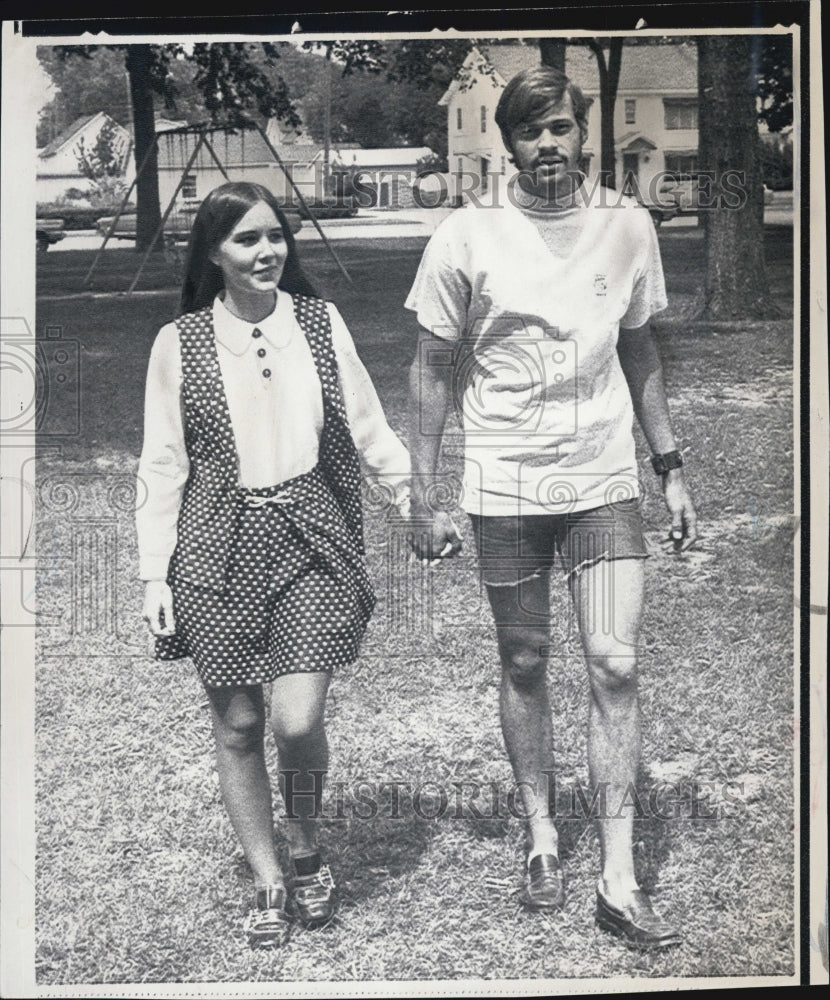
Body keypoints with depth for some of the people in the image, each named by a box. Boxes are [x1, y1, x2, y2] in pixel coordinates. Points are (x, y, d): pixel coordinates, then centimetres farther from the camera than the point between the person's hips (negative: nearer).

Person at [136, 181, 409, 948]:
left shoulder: (320, 321, 4)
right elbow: (162, 466, 4)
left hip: (311, 540, 0)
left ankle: (306, 849, 20)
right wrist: (155, 574, 0)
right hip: (218, 547, 0)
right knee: (238, 725, 5)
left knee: (298, 719, -9)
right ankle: (269, 884, 23)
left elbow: (369, 430, 10)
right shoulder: (180, 344, 0)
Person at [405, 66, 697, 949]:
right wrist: (423, 502, -2)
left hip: (605, 479, 1)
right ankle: (541, 841, 26)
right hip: (505, 485, -1)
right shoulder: (466, 238, -5)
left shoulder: (627, 226, 3)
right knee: (524, 666, 9)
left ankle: (619, 881, 1)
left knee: (615, 664, -6)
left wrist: (671, 469, 11)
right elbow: (432, 372, 1)